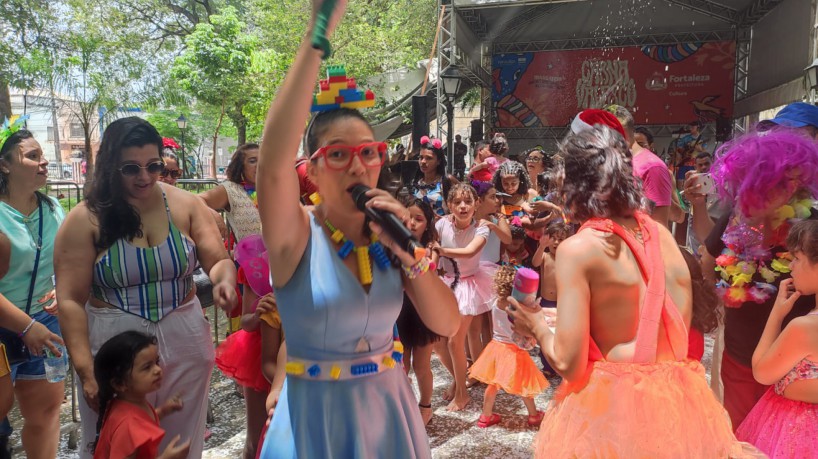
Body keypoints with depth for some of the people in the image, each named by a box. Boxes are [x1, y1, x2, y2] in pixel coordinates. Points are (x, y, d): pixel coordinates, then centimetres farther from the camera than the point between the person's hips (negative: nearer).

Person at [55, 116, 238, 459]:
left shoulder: (185, 206, -1)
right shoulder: (85, 219, -8)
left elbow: (219, 261, -3)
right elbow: (71, 300, -9)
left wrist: (225, 282, -27)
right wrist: (85, 370, -13)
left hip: (184, 342, 2)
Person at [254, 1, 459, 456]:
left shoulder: (388, 236, -3)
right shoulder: (296, 235, -15)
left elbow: (447, 324, -5)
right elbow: (273, 163, -36)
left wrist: (409, 252, -20)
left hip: (386, 403, 4)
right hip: (317, 410, -4)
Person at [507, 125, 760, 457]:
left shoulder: (577, 248, -15)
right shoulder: (659, 233, 2)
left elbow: (569, 363, -16)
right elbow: (681, 330, 8)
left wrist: (537, 326, 3)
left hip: (610, 407, -5)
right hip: (675, 400, 6)